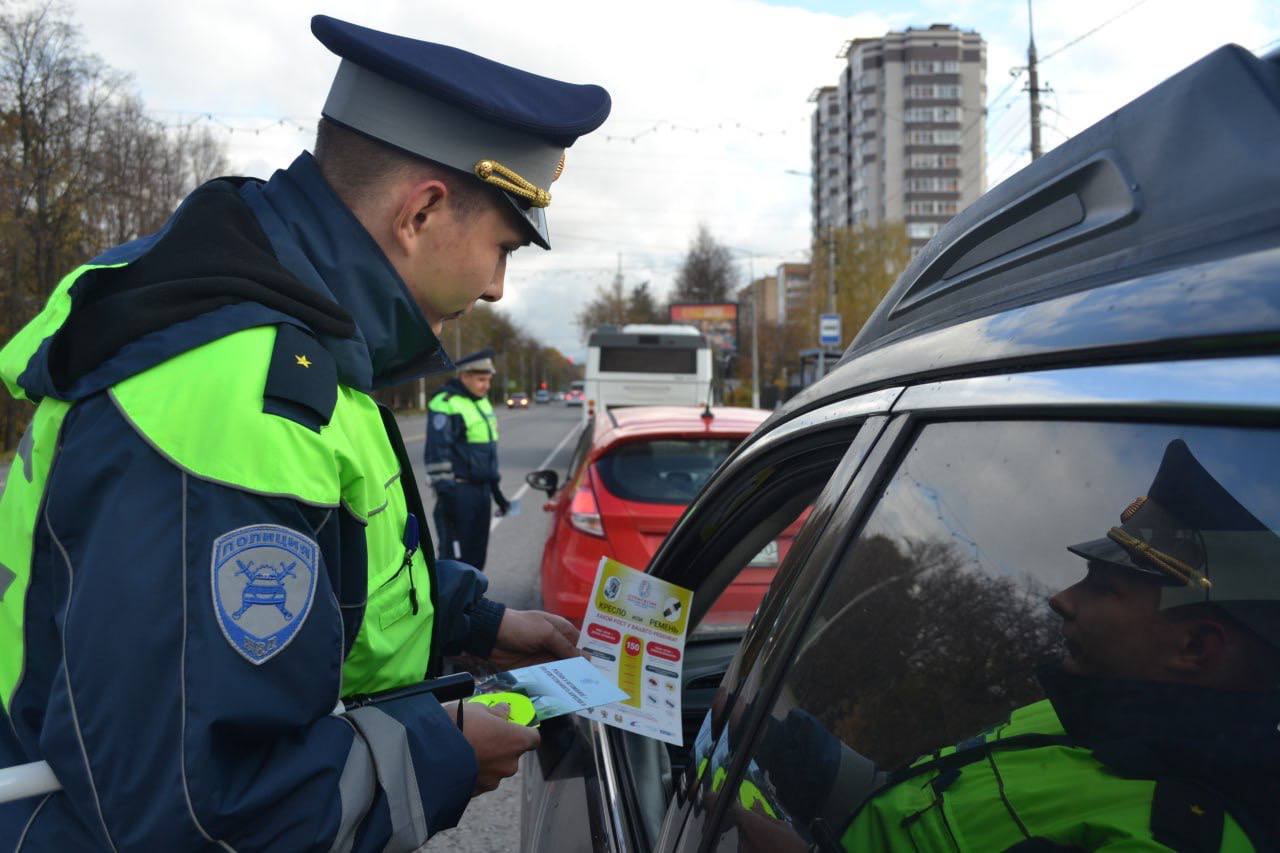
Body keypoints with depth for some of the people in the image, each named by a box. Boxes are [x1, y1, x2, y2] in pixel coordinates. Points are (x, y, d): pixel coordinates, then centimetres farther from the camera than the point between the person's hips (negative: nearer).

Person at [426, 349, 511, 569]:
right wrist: (445, 493, -20)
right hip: (458, 491, -9)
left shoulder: (482, 403, 17)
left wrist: (496, 490, 23)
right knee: (454, 556, -6)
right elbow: (437, 454, -16)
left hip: (481, 489, 9)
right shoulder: (445, 404, -12)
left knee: (476, 553, 13)